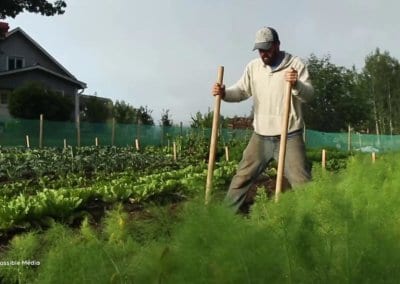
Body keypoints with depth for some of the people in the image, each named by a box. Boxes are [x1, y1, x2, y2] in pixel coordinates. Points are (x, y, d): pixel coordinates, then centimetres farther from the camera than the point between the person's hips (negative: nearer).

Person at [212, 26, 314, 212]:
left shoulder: (295, 64, -5)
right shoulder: (253, 66, 6)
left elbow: (309, 95, -12)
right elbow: (241, 91, 5)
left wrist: (297, 84, -34)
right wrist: (224, 93, -15)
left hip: (289, 136, -3)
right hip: (261, 136, 4)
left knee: (301, 180, -1)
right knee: (242, 176, 11)